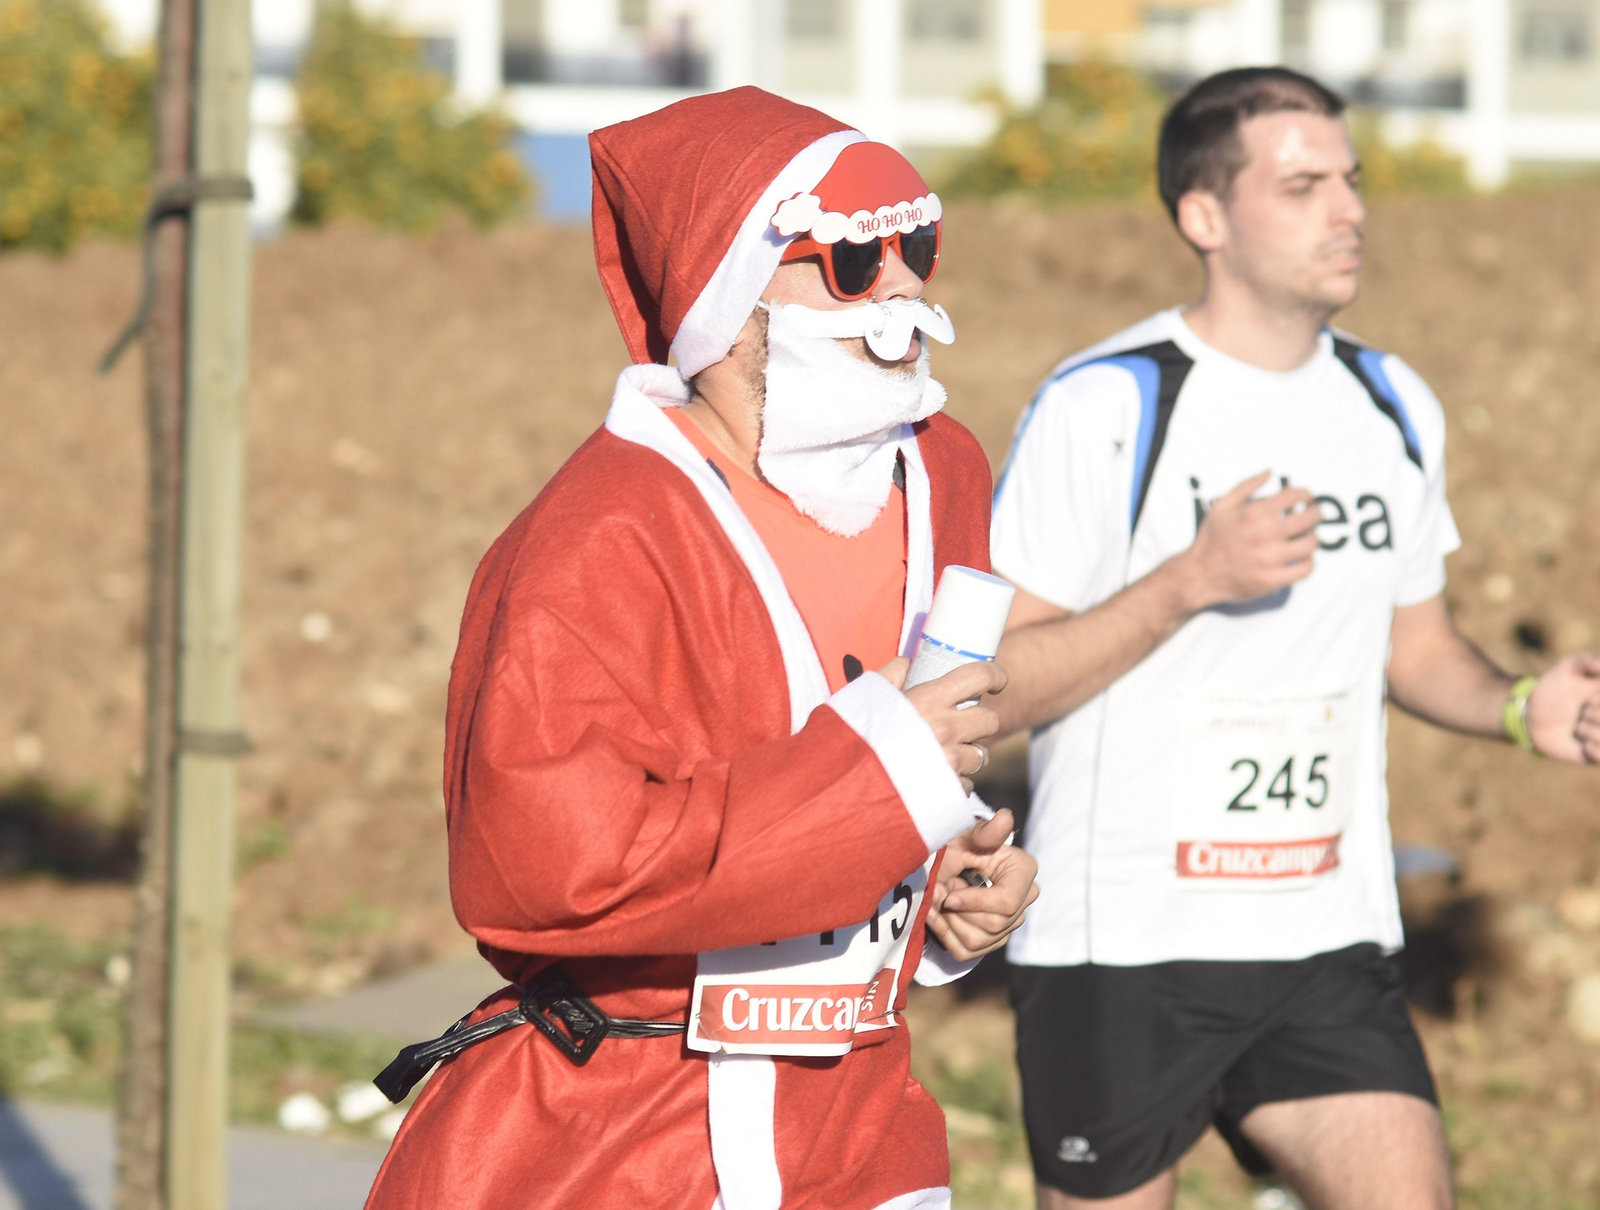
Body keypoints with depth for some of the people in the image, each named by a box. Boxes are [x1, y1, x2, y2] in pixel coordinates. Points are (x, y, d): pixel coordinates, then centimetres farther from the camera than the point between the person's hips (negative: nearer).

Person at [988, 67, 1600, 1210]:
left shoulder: (1394, 407, 8)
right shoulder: (1105, 407, -10)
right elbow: (981, 688, -12)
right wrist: (1191, 581, -22)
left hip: (1331, 946, 4)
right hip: (1119, 949, -4)